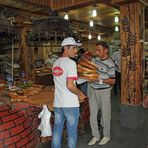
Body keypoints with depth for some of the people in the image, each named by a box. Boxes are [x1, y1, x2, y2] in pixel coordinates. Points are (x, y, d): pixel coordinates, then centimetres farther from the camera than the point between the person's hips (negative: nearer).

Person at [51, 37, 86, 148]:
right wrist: (80, 94, -5)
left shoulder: (56, 63, 10)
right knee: (72, 131, 9)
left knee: (57, 129, 17)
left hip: (57, 103, 7)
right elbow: (70, 85, -23)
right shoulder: (71, 63, -15)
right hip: (70, 104, -7)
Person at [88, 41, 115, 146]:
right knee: (93, 114, 10)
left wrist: (100, 80, -24)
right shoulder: (96, 59, 4)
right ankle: (95, 136, 27)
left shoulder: (110, 64, -15)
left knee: (105, 115, 9)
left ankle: (106, 136, 29)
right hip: (93, 90, 6)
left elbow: (113, 81, -13)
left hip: (104, 92, -6)